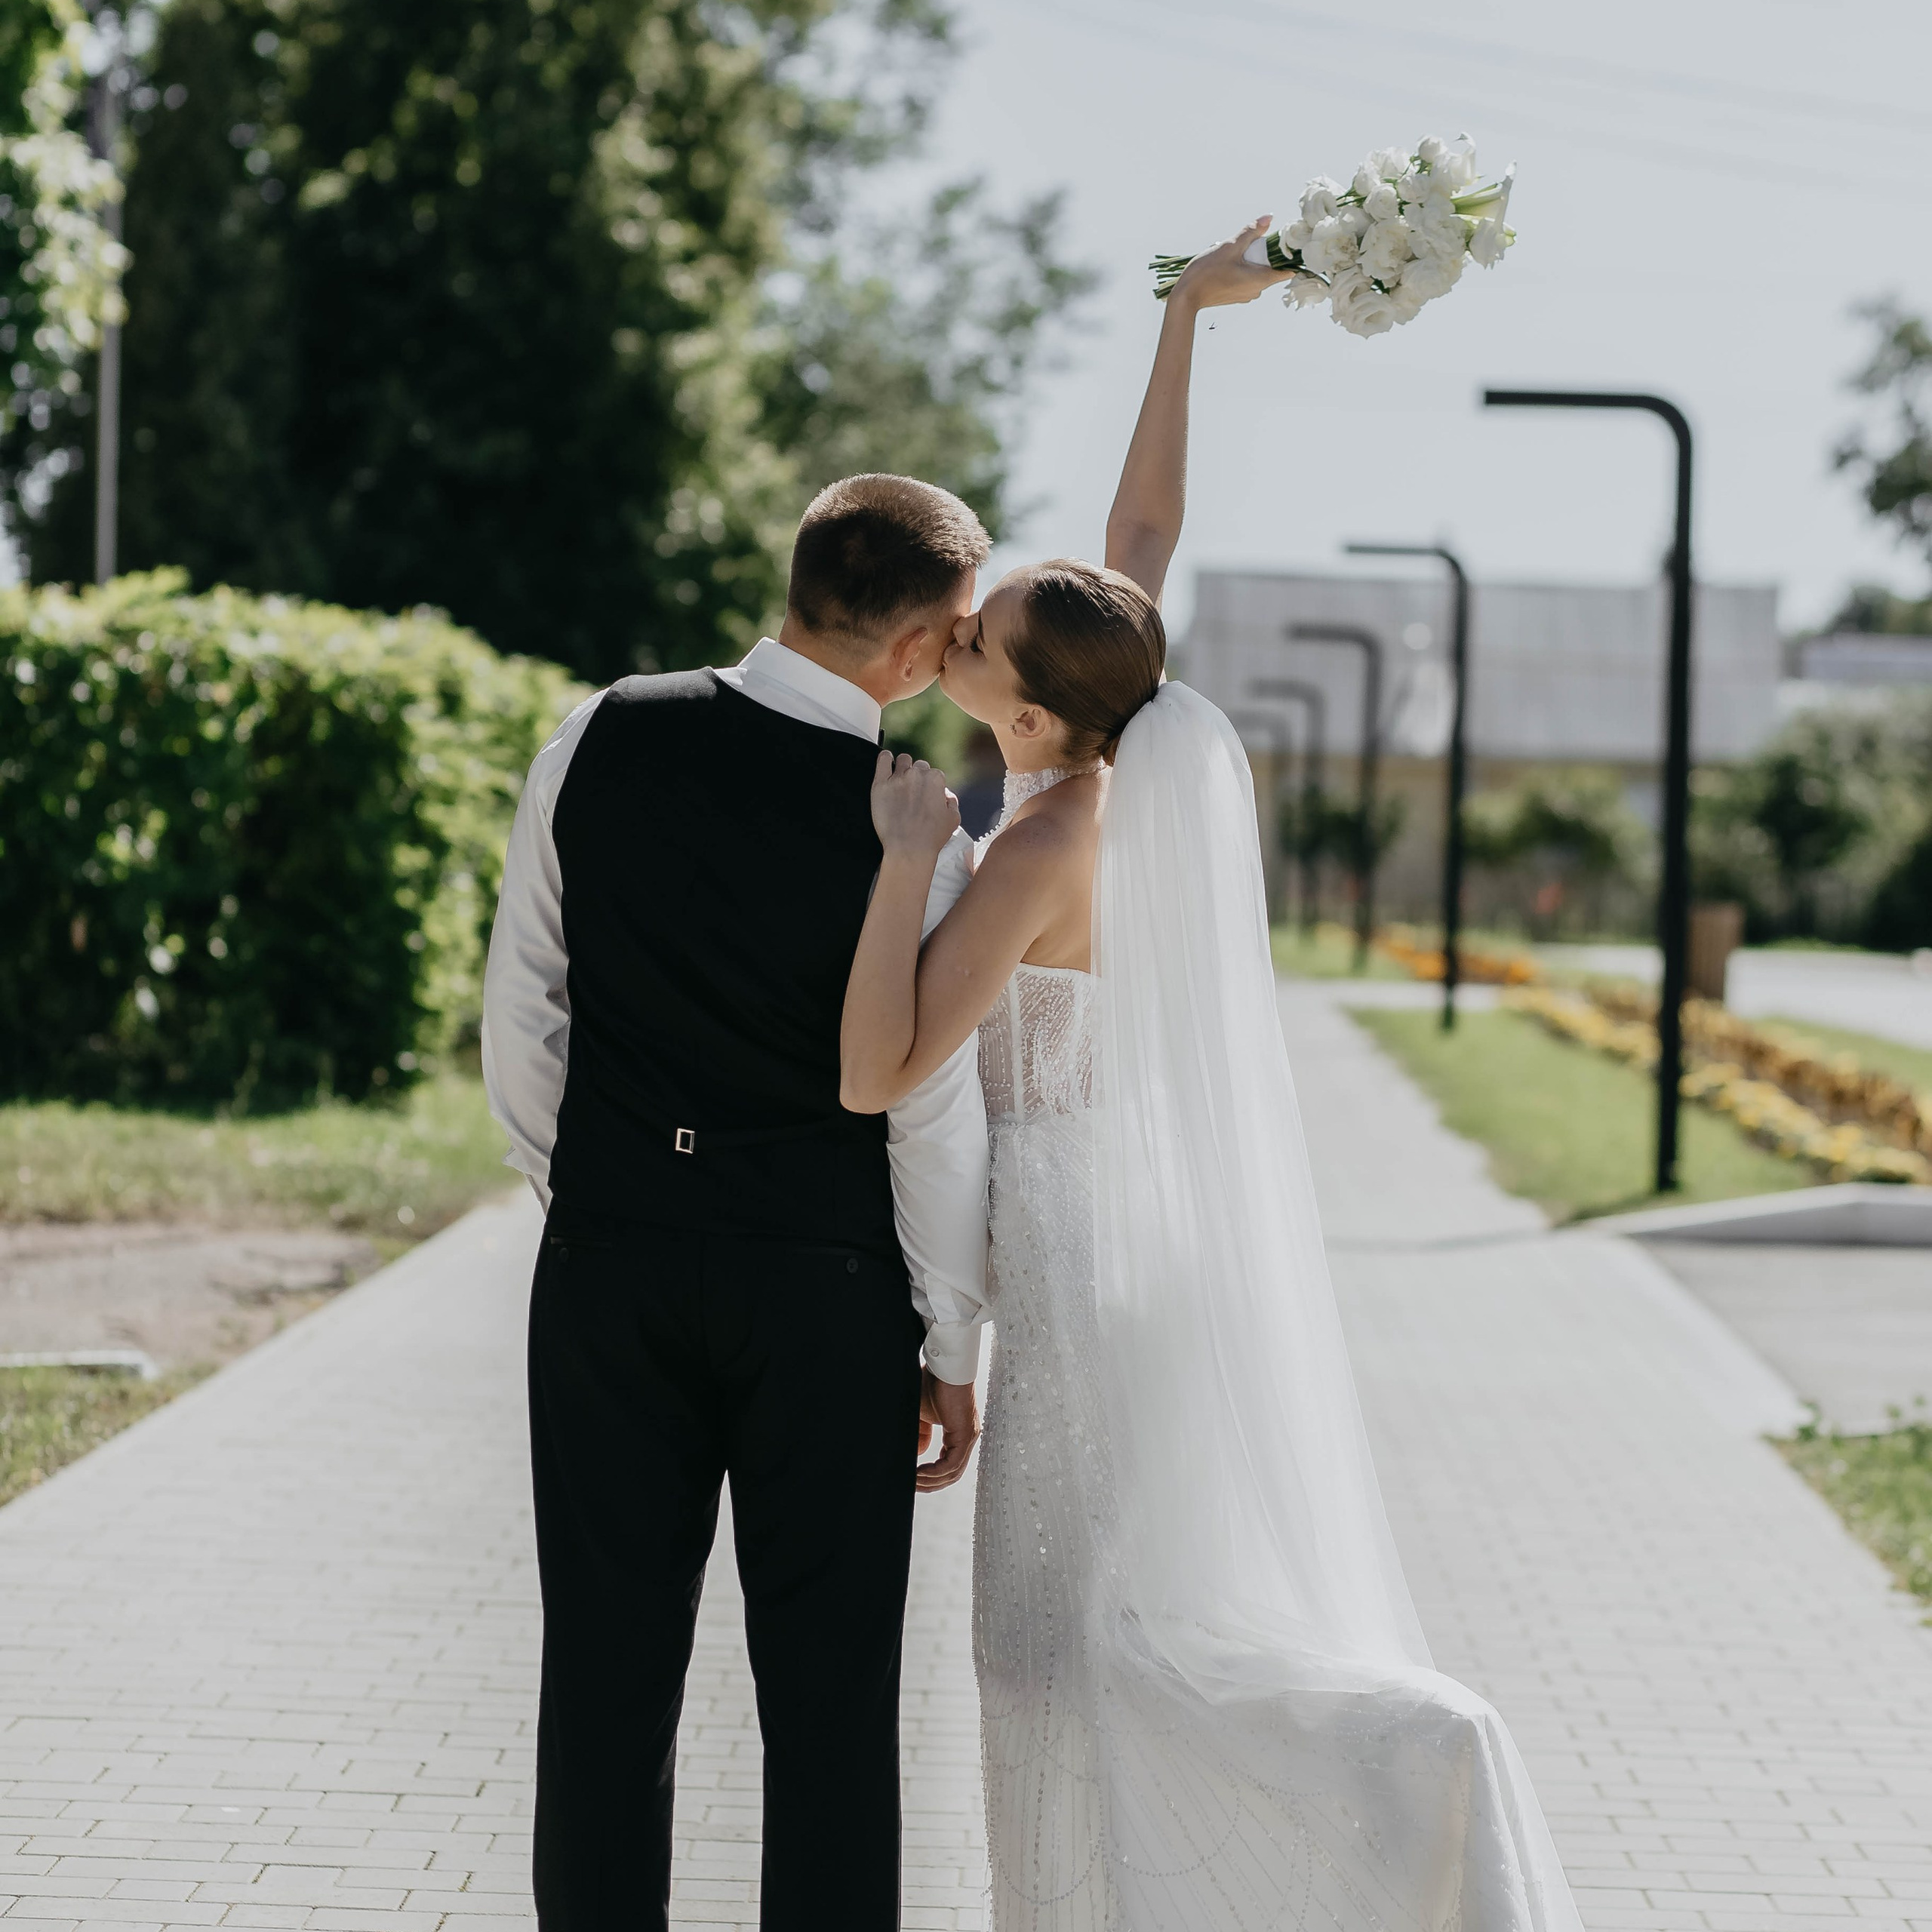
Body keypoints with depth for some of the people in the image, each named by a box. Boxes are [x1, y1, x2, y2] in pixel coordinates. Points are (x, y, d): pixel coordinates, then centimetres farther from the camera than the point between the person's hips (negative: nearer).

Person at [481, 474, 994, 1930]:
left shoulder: (602, 743, -5)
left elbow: (521, 1016, 2)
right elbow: (935, 1113, -9)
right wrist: (955, 1348, 1)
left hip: (609, 1257, 3)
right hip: (826, 1279, -3)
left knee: (609, 1663, 11)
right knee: (829, 1685, 8)